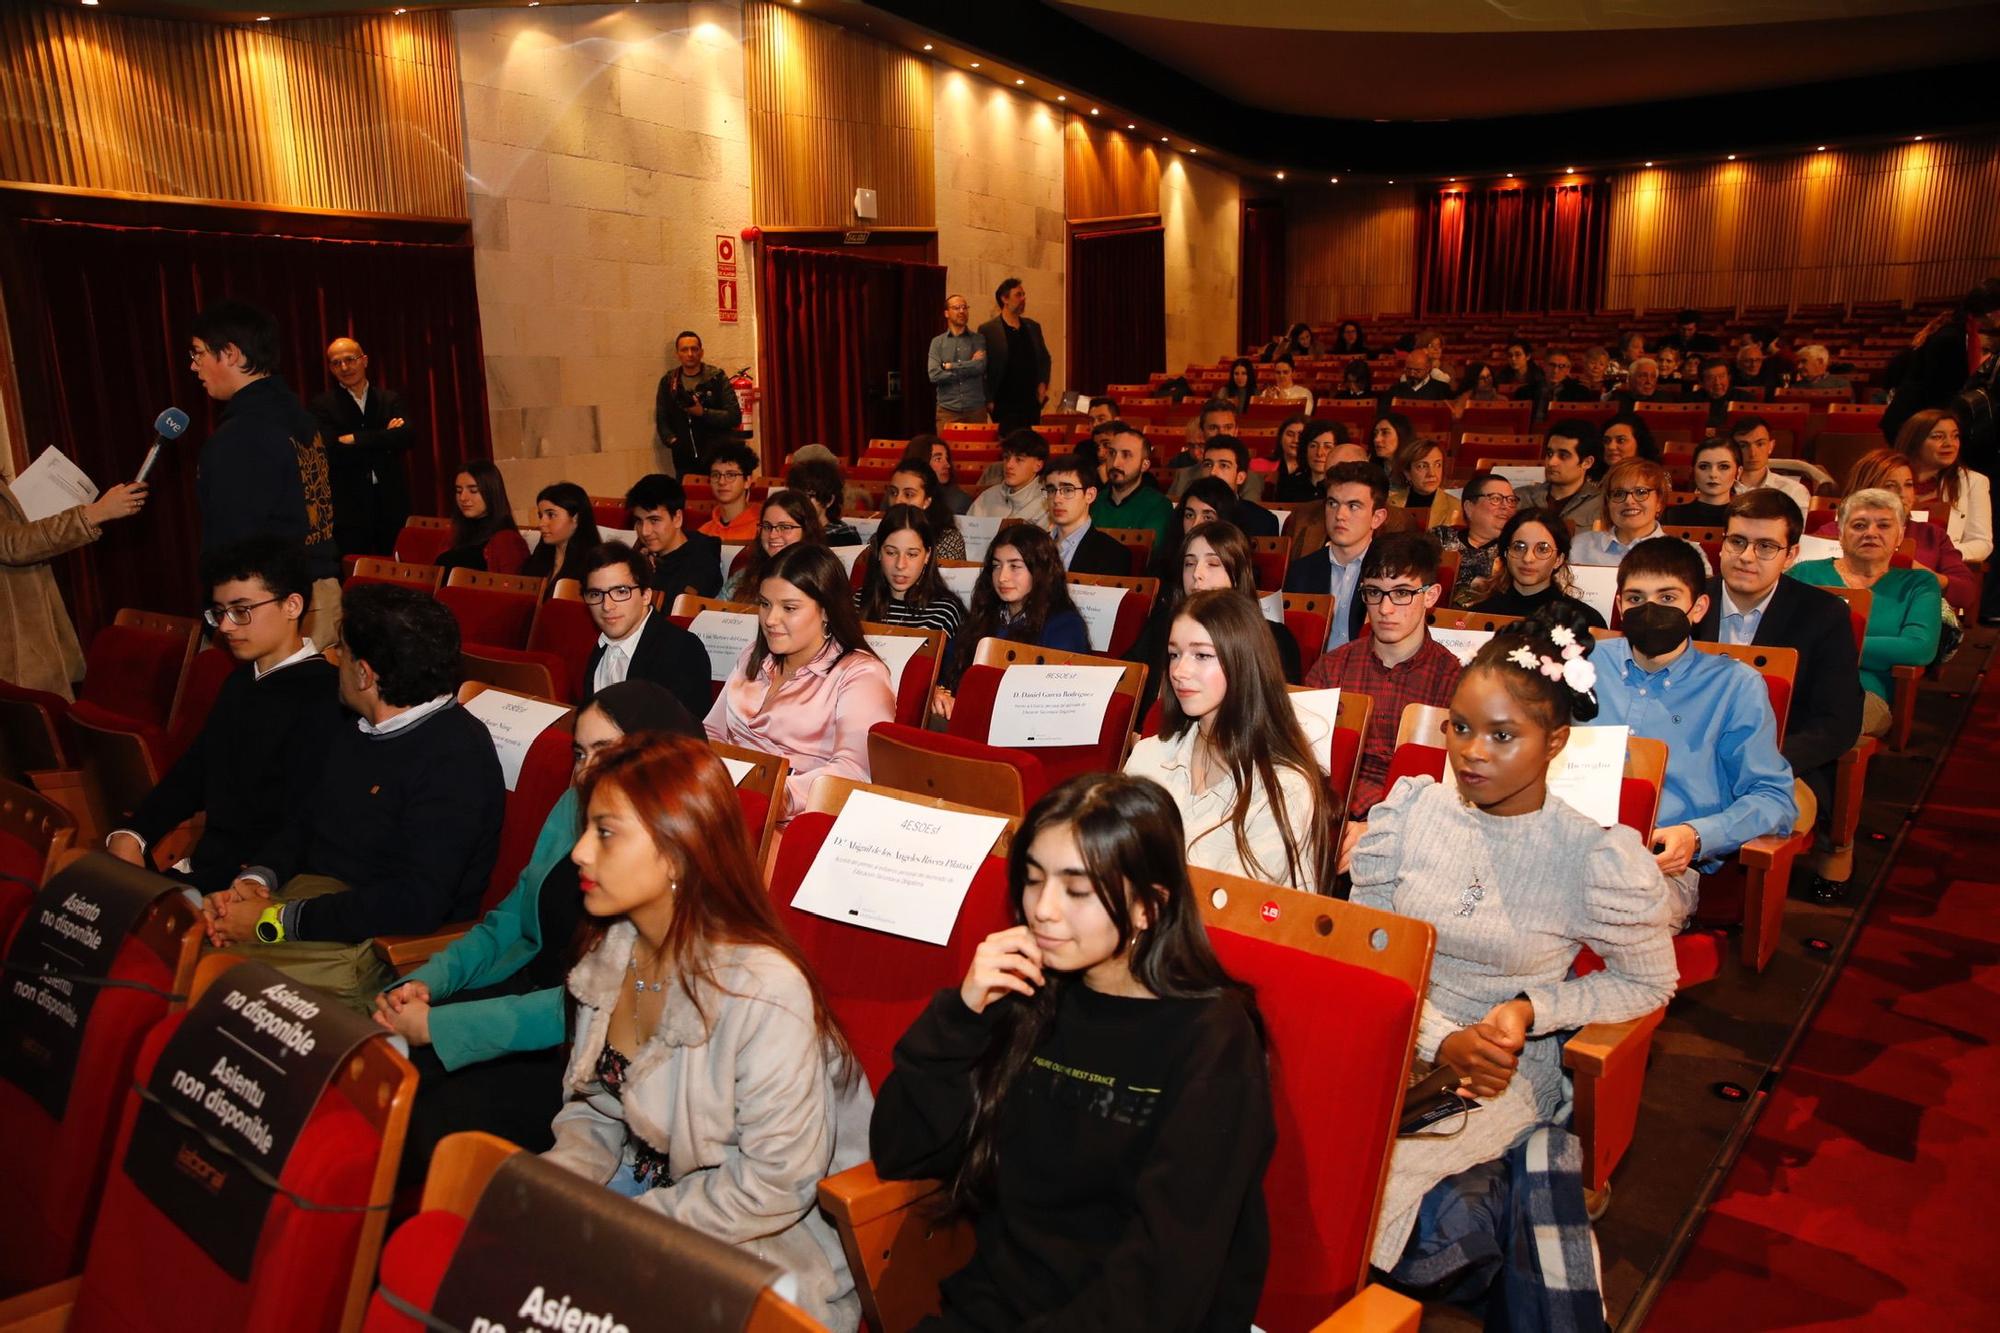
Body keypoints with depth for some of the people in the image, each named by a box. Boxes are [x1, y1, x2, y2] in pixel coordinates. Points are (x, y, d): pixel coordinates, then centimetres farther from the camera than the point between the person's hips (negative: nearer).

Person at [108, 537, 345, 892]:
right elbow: (191, 771, 20)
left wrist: (195, 879, -21)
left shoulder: (322, 697, -16)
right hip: (207, 868, 8)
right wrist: (131, 835, 4)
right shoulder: (242, 682, 16)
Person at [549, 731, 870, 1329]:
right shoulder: (613, 953, -3)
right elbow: (592, 1112, 10)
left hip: (762, 1247, -7)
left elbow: (774, 1188, -22)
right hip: (647, 1185, 7)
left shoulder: (763, 992, -29)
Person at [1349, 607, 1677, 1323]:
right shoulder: (1409, 807, -3)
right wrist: (1439, 1040, -14)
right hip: (1393, 1044, 3)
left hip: (1508, 1074, -3)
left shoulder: (1600, 855, -10)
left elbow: (1649, 983, 4)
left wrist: (1533, 1008, -11)